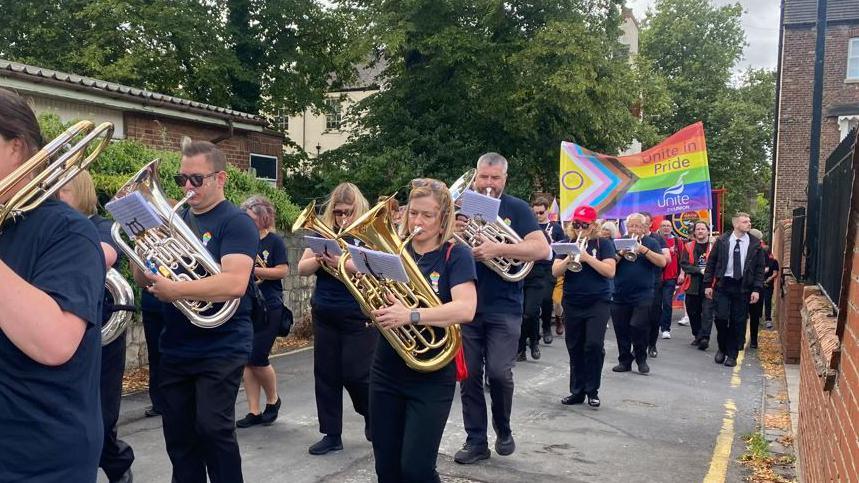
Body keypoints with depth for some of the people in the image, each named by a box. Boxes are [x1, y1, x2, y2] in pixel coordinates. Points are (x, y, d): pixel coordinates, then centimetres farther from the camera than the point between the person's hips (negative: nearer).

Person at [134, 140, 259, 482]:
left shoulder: (236, 222, -9)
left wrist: (175, 290, -26)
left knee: (213, 429, -8)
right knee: (178, 434, 12)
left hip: (221, 350, -6)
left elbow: (235, 284, -24)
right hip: (175, 349, 7)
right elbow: (144, 279, 9)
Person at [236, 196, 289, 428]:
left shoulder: (274, 241, -3)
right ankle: (254, 412, 13)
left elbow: (283, 270, -12)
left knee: (257, 358, -6)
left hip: (269, 308, -5)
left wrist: (253, 269, -20)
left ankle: (273, 399, 20)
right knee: (246, 360, 4)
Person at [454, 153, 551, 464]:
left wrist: (497, 249, -24)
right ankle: (476, 441, 17)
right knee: (468, 376, 5)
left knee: (498, 373, -9)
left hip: (503, 307, -3)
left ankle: (503, 429, 18)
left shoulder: (516, 209, 0)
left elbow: (542, 249, -12)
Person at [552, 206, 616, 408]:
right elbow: (555, 272, -1)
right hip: (572, 304, 3)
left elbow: (610, 271, -11)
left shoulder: (603, 243, 0)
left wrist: (586, 257, -19)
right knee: (575, 348, 7)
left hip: (598, 303, -3)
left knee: (594, 345, -11)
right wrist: (568, 259, -19)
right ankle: (577, 391, 17)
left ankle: (592, 391, 4)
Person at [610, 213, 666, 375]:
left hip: (643, 295, -3)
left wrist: (644, 250, -18)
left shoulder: (651, 243, 4)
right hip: (620, 295, 3)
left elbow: (662, 262, -9)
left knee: (638, 327, -11)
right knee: (621, 330, 7)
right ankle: (624, 361, 20)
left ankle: (641, 359, 10)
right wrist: (621, 253, -15)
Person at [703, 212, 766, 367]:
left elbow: (760, 268, 3)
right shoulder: (722, 241, 1)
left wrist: (756, 289, -6)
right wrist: (708, 284, -1)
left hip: (743, 287, 1)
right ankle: (722, 348, 19)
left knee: (738, 322, 4)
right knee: (721, 318, -5)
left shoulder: (755, 243, 2)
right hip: (722, 285, -1)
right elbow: (711, 263, 4)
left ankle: (732, 354, 17)